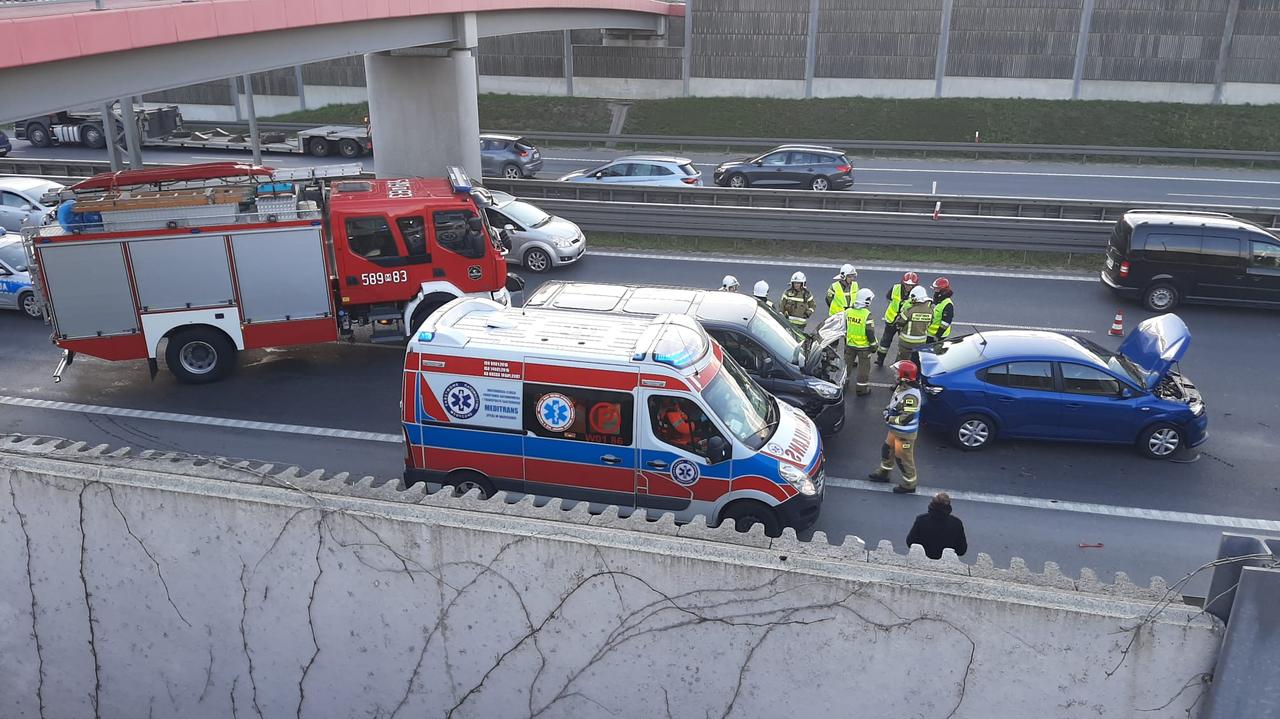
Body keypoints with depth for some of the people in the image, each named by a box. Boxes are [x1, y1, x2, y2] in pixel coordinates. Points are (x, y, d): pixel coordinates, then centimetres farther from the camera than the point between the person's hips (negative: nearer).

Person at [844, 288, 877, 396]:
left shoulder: (848, 312, -4)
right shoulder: (867, 315, -21)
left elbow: (844, 328, 6)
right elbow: (870, 332, -17)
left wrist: (845, 341, 19)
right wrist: (873, 345, -4)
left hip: (850, 344, 5)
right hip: (864, 346, -5)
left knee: (847, 363, 20)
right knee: (864, 367, 8)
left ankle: (844, 383, 31)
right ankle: (861, 388, 14)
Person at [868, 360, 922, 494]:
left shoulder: (911, 395, -32)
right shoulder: (902, 386, -2)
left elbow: (907, 417, -32)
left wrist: (890, 419, -22)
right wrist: (889, 409, 1)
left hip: (905, 434, -10)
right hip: (895, 430, 10)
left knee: (904, 458, 5)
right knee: (887, 449, 25)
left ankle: (909, 484, 23)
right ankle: (884, 473, 46)